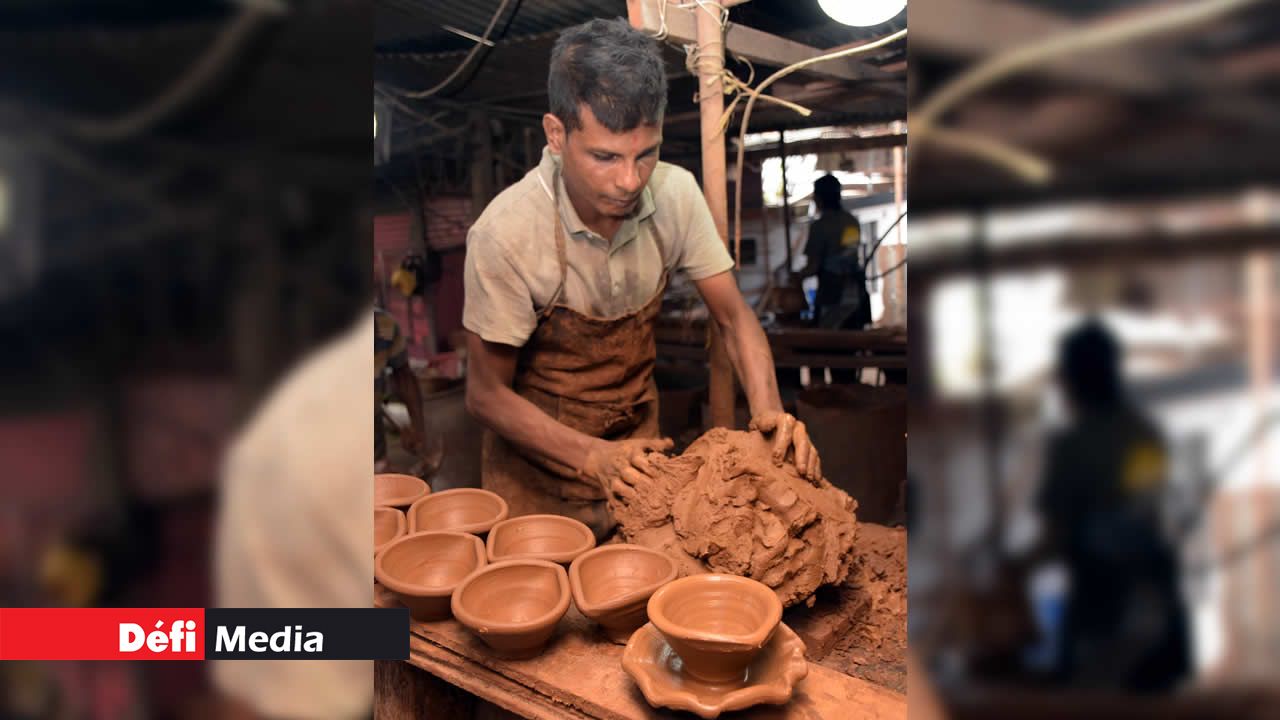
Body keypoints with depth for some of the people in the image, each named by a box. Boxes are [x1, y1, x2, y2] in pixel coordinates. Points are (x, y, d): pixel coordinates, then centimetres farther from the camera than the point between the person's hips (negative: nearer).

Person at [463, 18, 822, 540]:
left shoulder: (676, 193, -16)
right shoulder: (506, 233, -27)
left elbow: (734, 318, -7)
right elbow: (487, 394, -19)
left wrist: (768, 412, -24)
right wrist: (594, 457, -30)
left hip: (637, 442, 4)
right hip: (541, 468, -4)